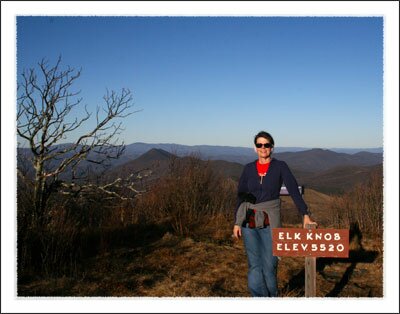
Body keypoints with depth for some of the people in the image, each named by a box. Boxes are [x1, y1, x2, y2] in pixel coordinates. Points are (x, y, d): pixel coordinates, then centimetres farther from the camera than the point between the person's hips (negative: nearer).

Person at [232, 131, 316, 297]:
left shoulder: (280, 166, -2)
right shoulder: (248, 169, 5)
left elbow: (294, 191, -9)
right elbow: (241, 196, 7)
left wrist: (305, 215, -18)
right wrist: (237, 222, 3)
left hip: (270, 223, -2)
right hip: (250, 223, 2)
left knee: (269, 265, 2)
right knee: (254, 266, 2)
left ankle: (271, 295, 24)